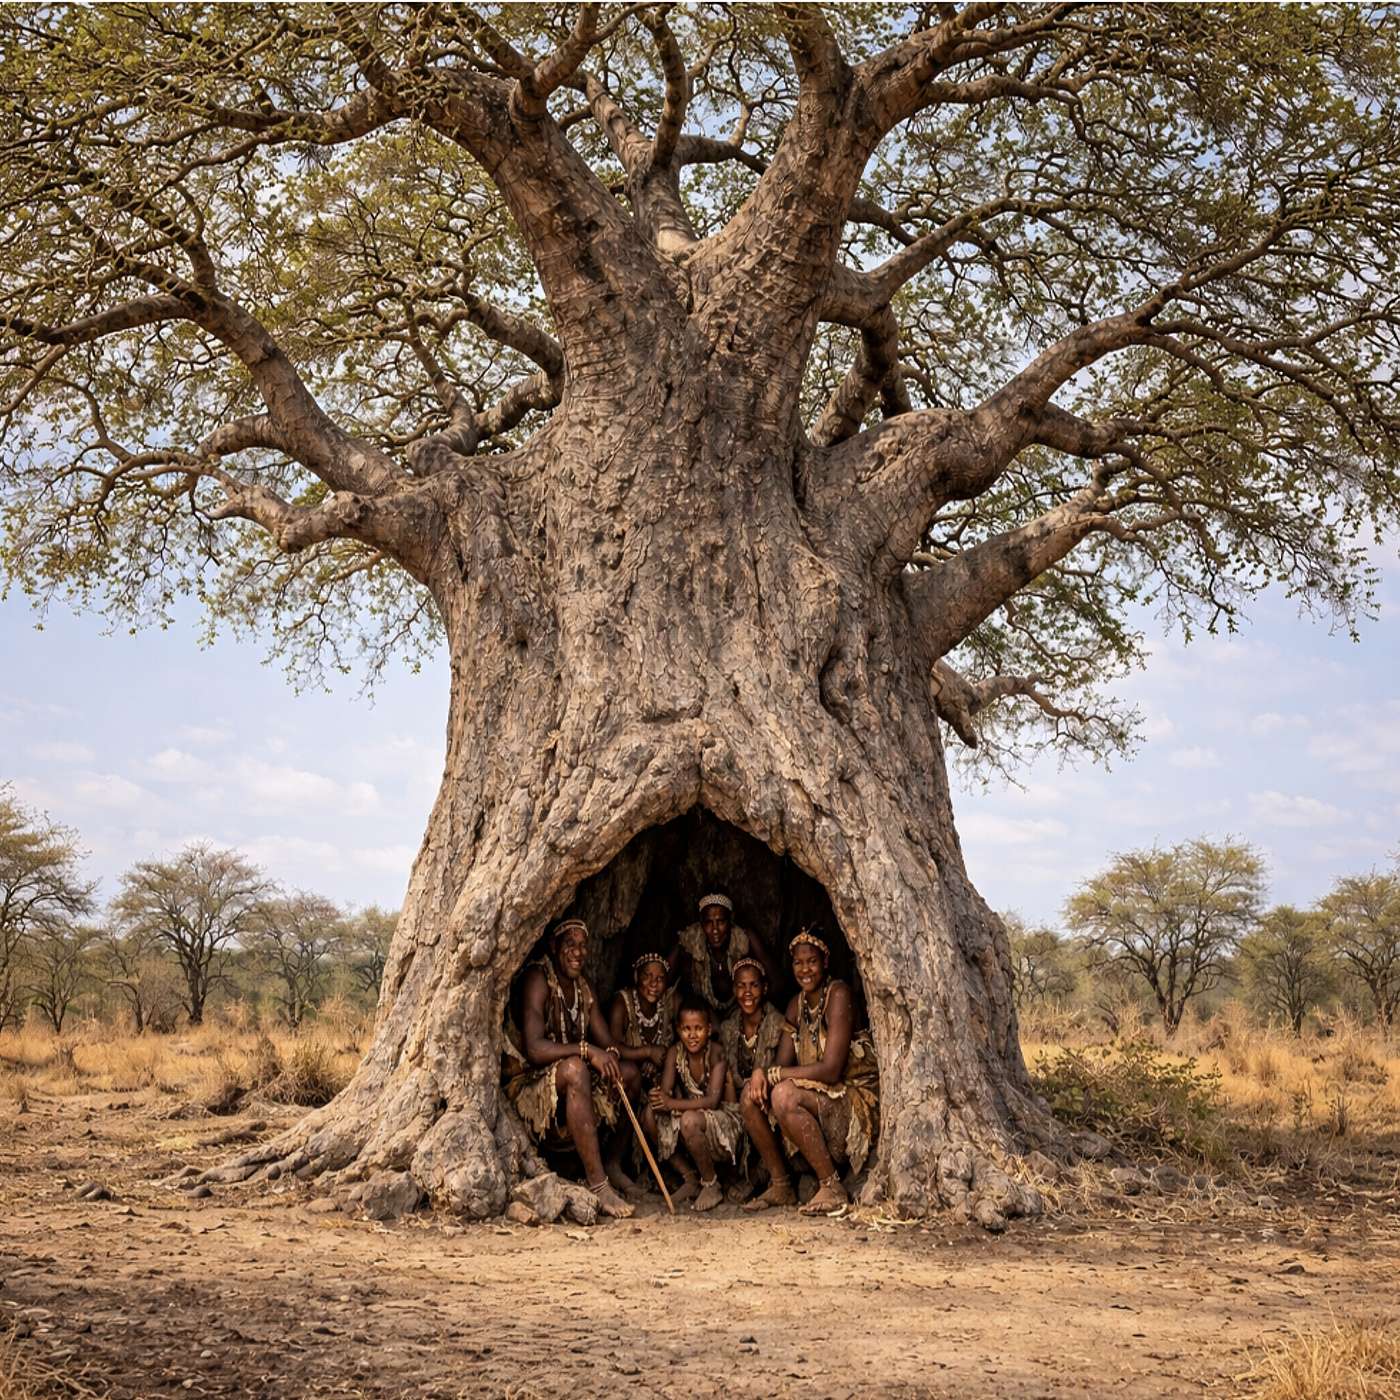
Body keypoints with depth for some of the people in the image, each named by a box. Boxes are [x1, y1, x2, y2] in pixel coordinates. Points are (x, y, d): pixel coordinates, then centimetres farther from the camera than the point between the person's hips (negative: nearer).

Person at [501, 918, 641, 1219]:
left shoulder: (583, 988, 11)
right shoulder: (538, 978, -15)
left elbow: (607, 1042, 8)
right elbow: (534, 1048, -27)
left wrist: (611, 1054, -17)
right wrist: (586, 1050, -34)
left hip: (567, 1084, 9)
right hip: (529, 1086, -9)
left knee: (631, 1073, 1)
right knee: (575, 1068, -36)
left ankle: (614, 1165, 8)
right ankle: (597, 1184, -38)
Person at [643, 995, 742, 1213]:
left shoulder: (715, 1053, -19)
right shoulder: (675, 1053, -6)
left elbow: (713, 1100, -27)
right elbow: (665, 1093, -12)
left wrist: (673, 1103, -35)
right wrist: (658, 1099, -37)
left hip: (722, 1118, -6)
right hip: (690, 1112, 6)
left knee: (690, 1120, -34)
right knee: (651, 1115, -16)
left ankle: (711, 1185, -10)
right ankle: (688, 1179, 0)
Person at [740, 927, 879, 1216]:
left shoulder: (838, 994, -15)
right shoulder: (797, 1004, 9)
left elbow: (831, 1070, -22)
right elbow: (783, 1064, 7)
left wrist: (771, 1074, -19)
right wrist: (761, 1074, -17)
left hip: (857, 1099, -8)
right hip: (820, 1096, 8)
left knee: (784, 1095, -30)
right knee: (751, 1094, -7)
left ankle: (832, 1186, -18)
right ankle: (780, 1186, 3)